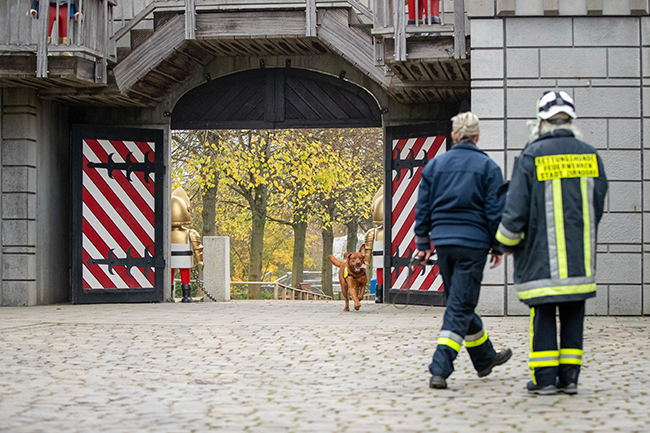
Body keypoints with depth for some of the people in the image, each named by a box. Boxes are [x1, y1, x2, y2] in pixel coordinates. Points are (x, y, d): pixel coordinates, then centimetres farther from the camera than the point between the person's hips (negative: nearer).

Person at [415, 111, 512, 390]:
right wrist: (497, 247, 4)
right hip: (473, 244, -4)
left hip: (443, 242, 4)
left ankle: (485, 358, 33)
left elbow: (423, 208, 8)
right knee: (460, 307, -4)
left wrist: (423, 243, 15)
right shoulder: (488, 167, -2)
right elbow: (495, 211, -5)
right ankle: (439, 370, -15)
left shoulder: (434, 165, 7)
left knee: (460, 302, 18)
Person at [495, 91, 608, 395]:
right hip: (580, 256, 3)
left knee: (543, 314, 4)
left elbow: (516, 209, -7)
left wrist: (508, 243, 9)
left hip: (542, 255, -3)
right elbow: (598, 207, 11)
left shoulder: (531, 157, -7)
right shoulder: (590, 156, 4)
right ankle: (569, 376, 10)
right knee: (573, 313, 9)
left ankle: (545, 378, 4)